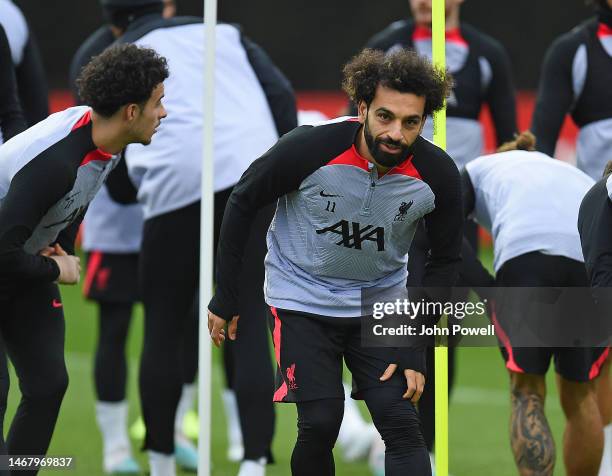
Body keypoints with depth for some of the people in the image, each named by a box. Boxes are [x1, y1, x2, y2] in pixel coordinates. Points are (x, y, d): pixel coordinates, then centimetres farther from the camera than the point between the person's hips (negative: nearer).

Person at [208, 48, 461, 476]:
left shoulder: (437, 175, -16)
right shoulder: (309, 149, -24)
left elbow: (445, 260, 0)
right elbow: (242, 204, -7)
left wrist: (415, 350, -7)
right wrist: (225, 299, -4)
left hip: (380, 304, 2)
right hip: (302, 300, -2)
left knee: (401, 422, -9)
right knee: (320, 424, -11)